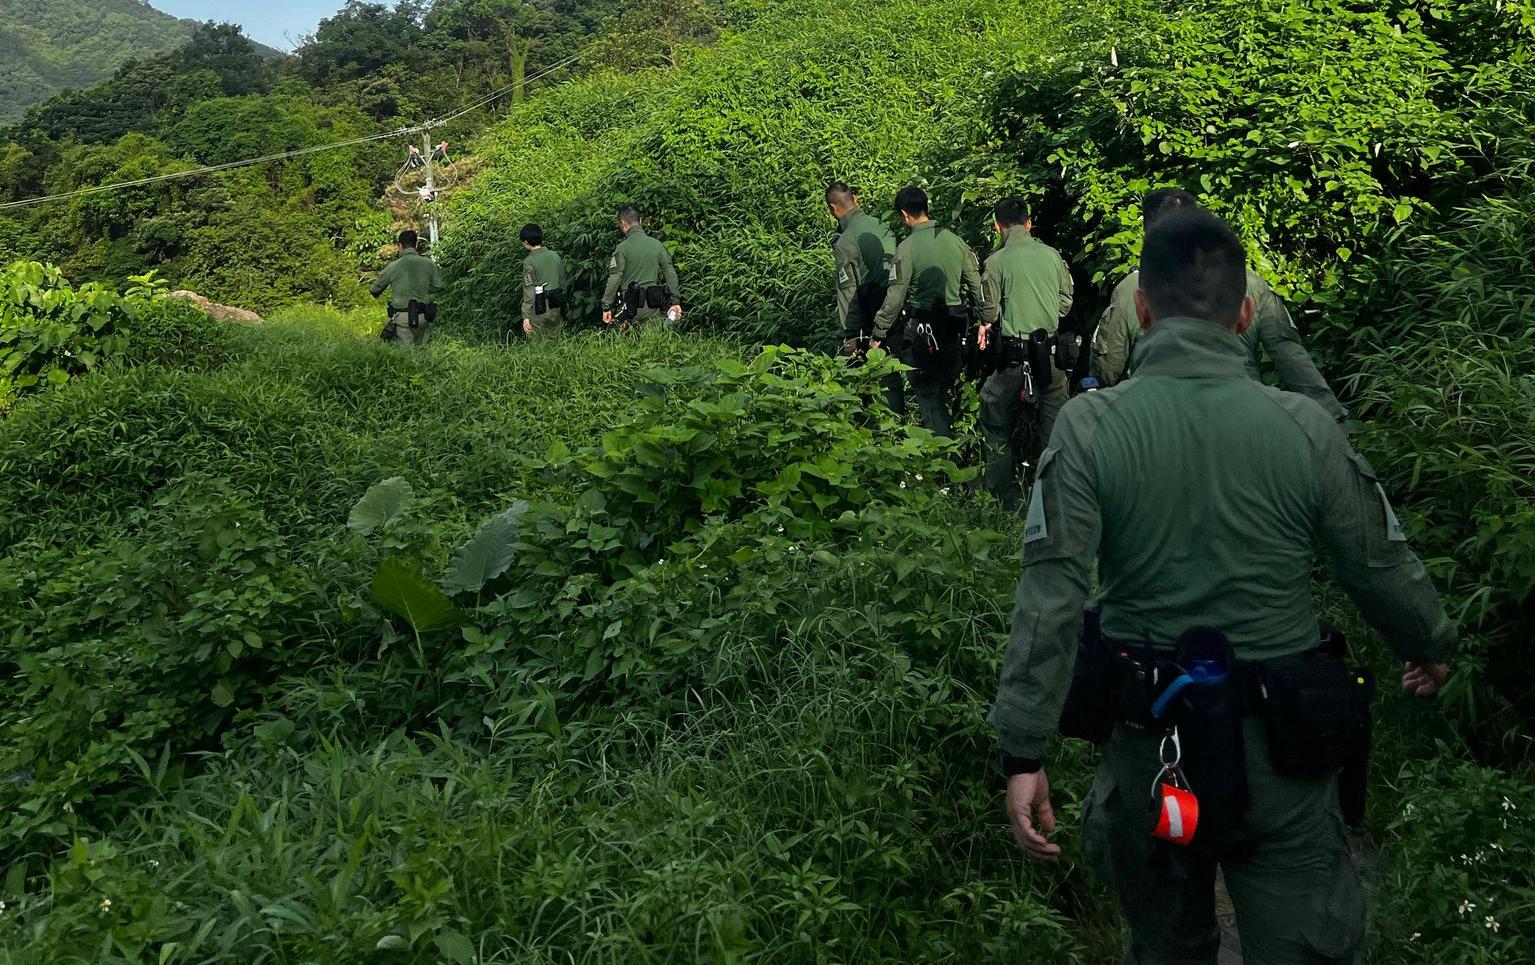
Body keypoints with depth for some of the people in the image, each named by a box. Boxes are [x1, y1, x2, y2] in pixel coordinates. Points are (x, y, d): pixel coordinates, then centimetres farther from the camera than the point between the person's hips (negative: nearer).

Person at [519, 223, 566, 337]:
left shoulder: (529, 262, -13)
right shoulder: (555, 256, 4)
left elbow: (529, 292, -16)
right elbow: (562, 281, 12)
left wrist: (525, 317, -15)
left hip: (538, 310, -6)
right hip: (555, 308, 6)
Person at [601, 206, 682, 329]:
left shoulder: (622, 248, -9)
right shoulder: (657, 245, 6)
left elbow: (614, 280, -11)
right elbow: (670, 274, 8)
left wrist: (606, 307, -4)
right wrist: (675, 301, 14)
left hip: (630, 306, -4)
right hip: (653, 307, 4)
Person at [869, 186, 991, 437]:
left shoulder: (907, 248, -14)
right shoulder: (955, 240, 2)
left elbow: (895, 298, -13)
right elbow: (976, 283, 4)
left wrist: (878, 335, -5)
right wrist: (987, 320, 12)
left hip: (920, 330, -5)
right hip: (953, 328, 5)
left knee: (927, 391, 3)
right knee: (942, 386, 18)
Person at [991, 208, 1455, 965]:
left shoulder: (1088, 426, -12)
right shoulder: (1304, 427, -10)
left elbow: (1049, 600, -17)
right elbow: (1383, 570, 1)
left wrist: (1022, 754, -13)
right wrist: (1431, 648, 22)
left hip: (1149, 744, 1)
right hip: (1280, 750, -1)